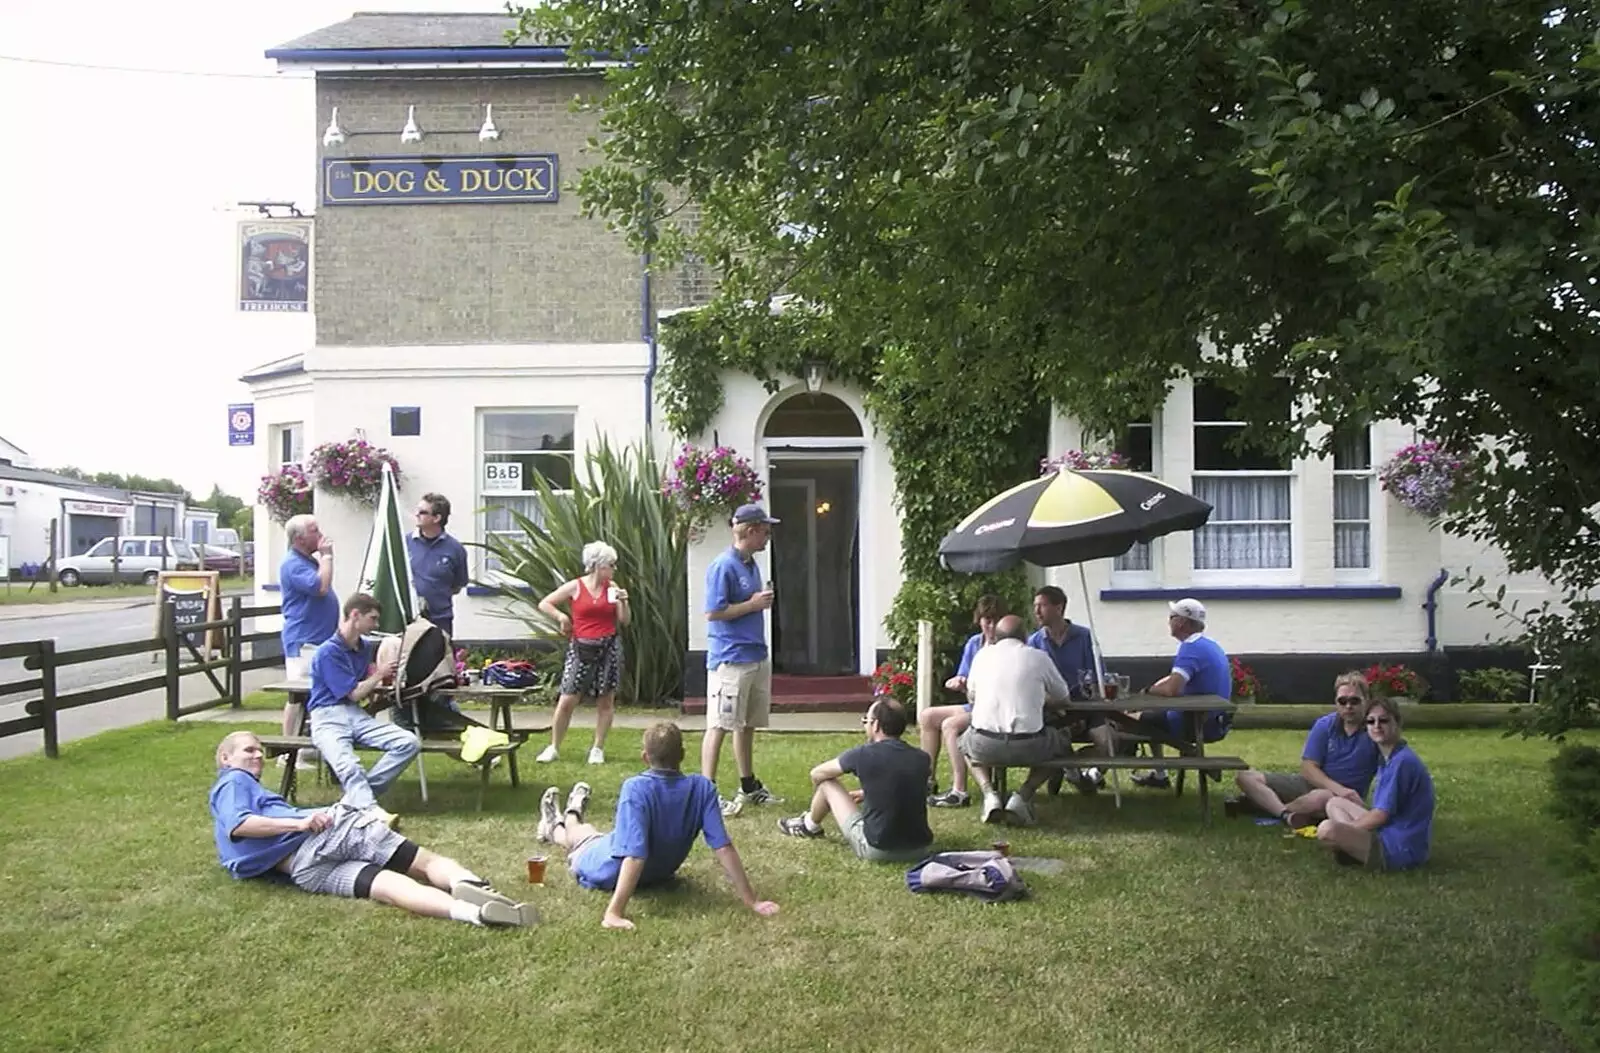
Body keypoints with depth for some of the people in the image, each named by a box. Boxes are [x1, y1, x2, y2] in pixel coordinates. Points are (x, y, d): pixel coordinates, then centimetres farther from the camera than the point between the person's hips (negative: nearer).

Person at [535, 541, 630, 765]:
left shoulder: (612, 587, 5)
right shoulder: (575, 587, -2)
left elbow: (624, 621, 7)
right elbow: (544, 604, 3)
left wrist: (623, 602, -9)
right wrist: (561, 616, -9)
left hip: (609, 647, 2)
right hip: (581, 647, -2)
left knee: (605, 700, 4)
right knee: (567, 699, -3)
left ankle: (598, 749, 14)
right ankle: (553, 747, 11)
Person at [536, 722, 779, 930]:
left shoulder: (636, 788, -38)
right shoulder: (702, 788, -27)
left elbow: (635, 856, -43)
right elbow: (724, 847, -30)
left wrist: (614, 912, -44)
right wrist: (751, 901, -26)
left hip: (608, 874, -4)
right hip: (660, 874, 4)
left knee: (580, 835, 32)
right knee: (597, 833, 36)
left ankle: (555, 828, 66)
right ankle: (571, 817, 68)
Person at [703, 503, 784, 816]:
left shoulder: (752, 565, 14)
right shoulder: (723, 566, -14)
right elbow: (713, 612, -19)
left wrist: (764, 599, 8)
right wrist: (753, 605, -15)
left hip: (758, 657, 9)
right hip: (730, 659, -9)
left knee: (748, 724, 16)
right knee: (719, 725, -6)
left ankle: (749, 786, 27)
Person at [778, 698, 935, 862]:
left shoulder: (863, 755, -11)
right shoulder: (922, 759, -1)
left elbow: (816, 774, 6)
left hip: (876, 851, -4)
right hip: (919, 851, 4)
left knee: (827, 783, 13)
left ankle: (810, 826, 42)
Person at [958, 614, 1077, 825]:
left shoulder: (983, 655, 9)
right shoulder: (1038, 657, 3)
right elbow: (1063, 698, 17)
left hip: (985, 746, 2)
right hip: (1028, 746, -2)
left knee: (966, 742, 37)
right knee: (1063, 741, 30)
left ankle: (989, 794, 9)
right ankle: (1023, 797, 9)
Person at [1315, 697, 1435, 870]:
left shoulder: (1402, 762, -19)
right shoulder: (1386, 758, 11)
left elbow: (1381, 815, -17)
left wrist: (1343, 831, -5)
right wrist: (1347, 830, 8)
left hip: (1402, 849, -11)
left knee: (1327, 829, -29)